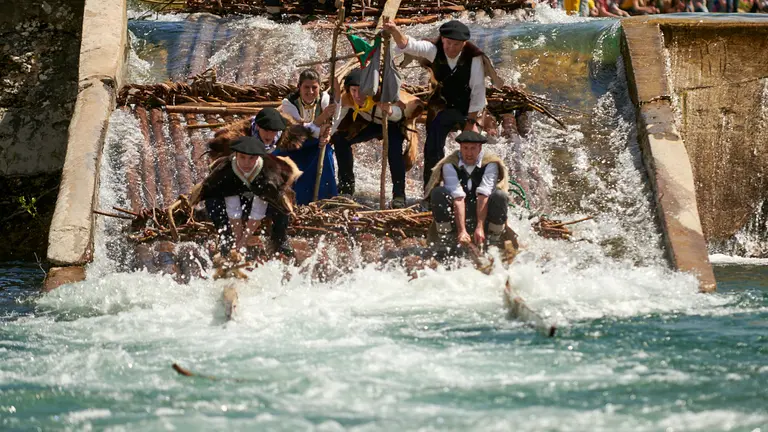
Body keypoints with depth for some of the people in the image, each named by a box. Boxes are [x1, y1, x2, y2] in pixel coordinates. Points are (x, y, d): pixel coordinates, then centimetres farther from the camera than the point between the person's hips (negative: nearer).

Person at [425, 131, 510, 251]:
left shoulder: (490, 163, -12)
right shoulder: (449, 164, -13)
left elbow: (484, 196, -23)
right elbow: (457, 197, -24)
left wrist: (480, 227, -33)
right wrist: (462, 230, -33)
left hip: (484, 214, 0)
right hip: (456, 215, 0)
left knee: (500, 196, -29)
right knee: (438, 193, -26)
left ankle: (494, 243, -18)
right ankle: (445, 243, -21)